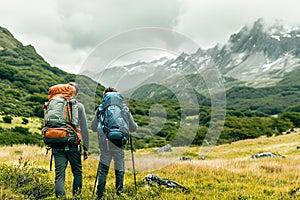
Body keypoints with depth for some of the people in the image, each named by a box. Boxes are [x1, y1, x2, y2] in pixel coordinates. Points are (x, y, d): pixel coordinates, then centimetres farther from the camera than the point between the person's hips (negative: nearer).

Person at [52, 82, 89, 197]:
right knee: (77, 172, 14)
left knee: (59, 174, 3)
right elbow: (84, 129, 2)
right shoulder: (79, 106, 3)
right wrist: (86, 147, 7)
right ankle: (76, 195, 10)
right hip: (72, 145, -2)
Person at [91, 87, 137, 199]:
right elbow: (133, 128, 14)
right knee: (119, 170, 10)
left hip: (104, 142, 1)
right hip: (119, 143, 0)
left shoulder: (100, 109, 8)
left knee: (103, 169, 7)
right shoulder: (124, 109, 8)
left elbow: (93, 128, 16)